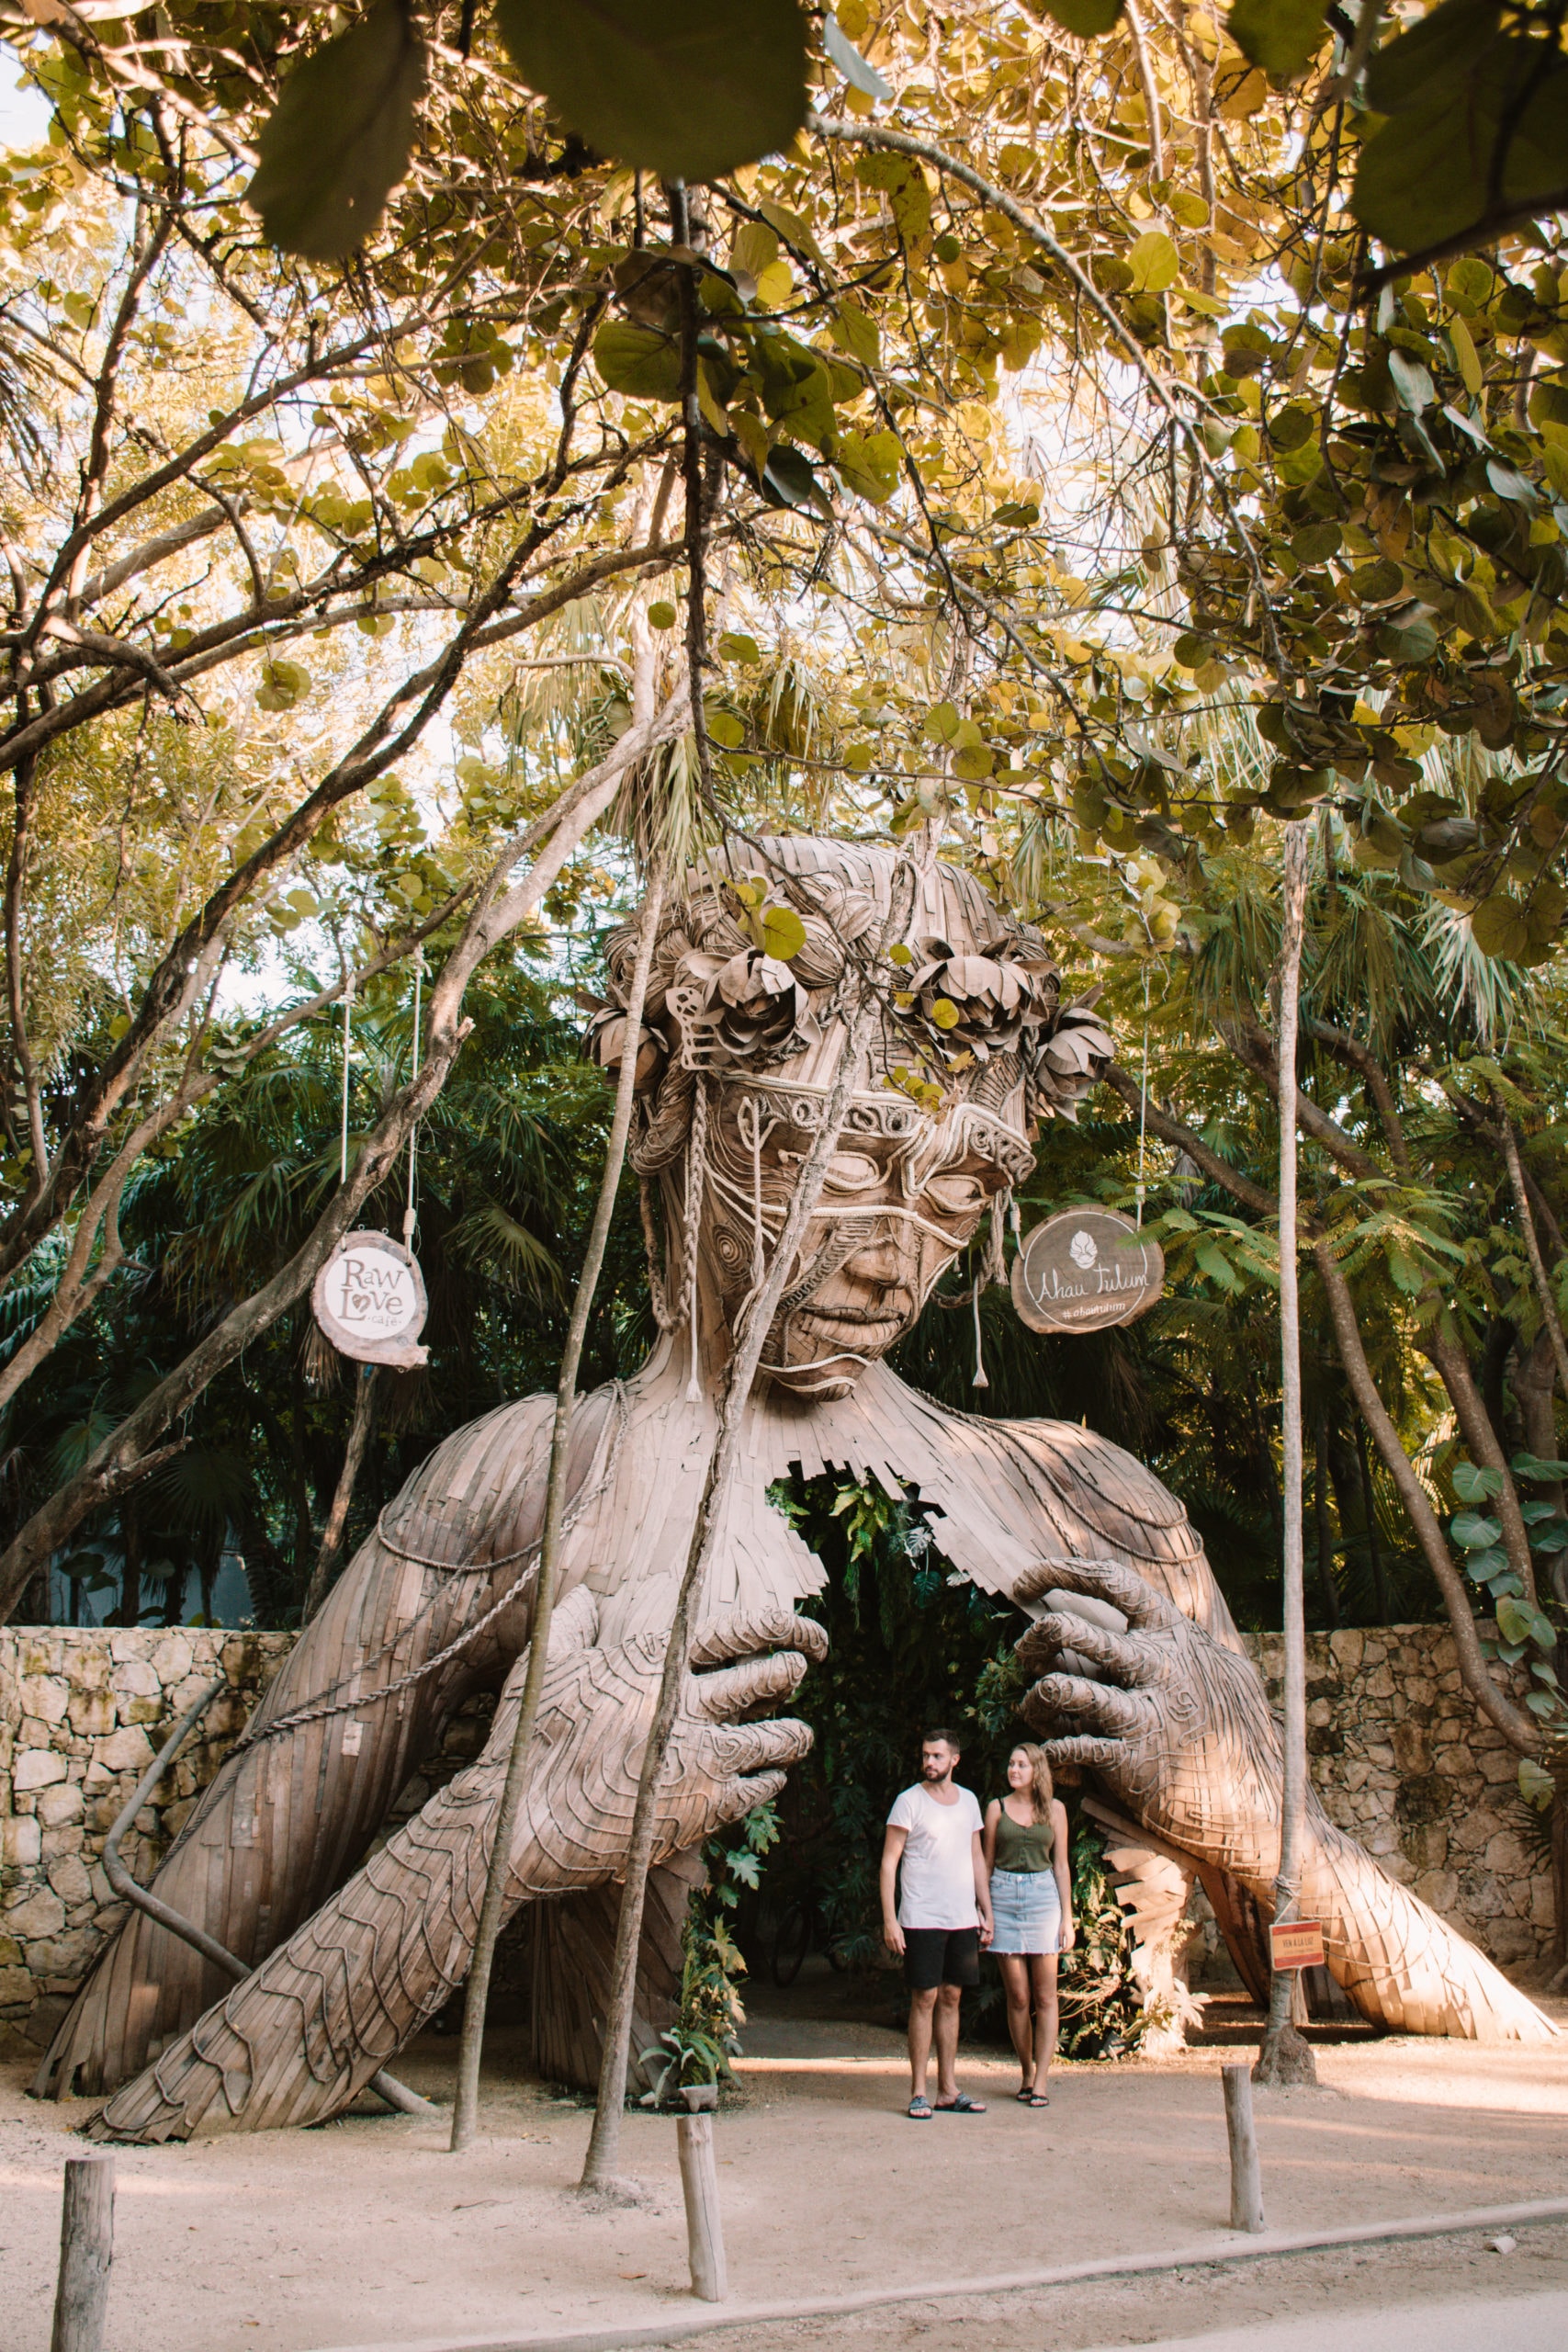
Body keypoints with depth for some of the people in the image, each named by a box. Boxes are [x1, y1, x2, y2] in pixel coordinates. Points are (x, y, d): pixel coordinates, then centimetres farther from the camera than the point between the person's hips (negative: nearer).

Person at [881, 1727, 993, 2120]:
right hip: (922, 1919, -5)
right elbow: (889, 1862, -7)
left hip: (963, 1918, 5)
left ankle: (948, 2090, 14)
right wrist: (889, 1920, -13)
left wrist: (986, 1911, 13)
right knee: (925, 2000, -3)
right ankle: (919, 2091, 3)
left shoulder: (968, 1800, 11)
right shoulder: (909, 1801, -5)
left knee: (951, 1998, 9)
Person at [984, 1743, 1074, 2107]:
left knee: (1045, 1996, -4)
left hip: (1043, 1897, 0)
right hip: (1004, 1897, 0)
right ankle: (1027, 2074, 16)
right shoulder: (997, 1807, 6)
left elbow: (1061, 1865, 8)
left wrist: (1068, 1917, 2)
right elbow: (987, 1862, 10)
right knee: (1018, 1997, 1)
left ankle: (1040, 2082, -1)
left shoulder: (1054, 1809, 7)